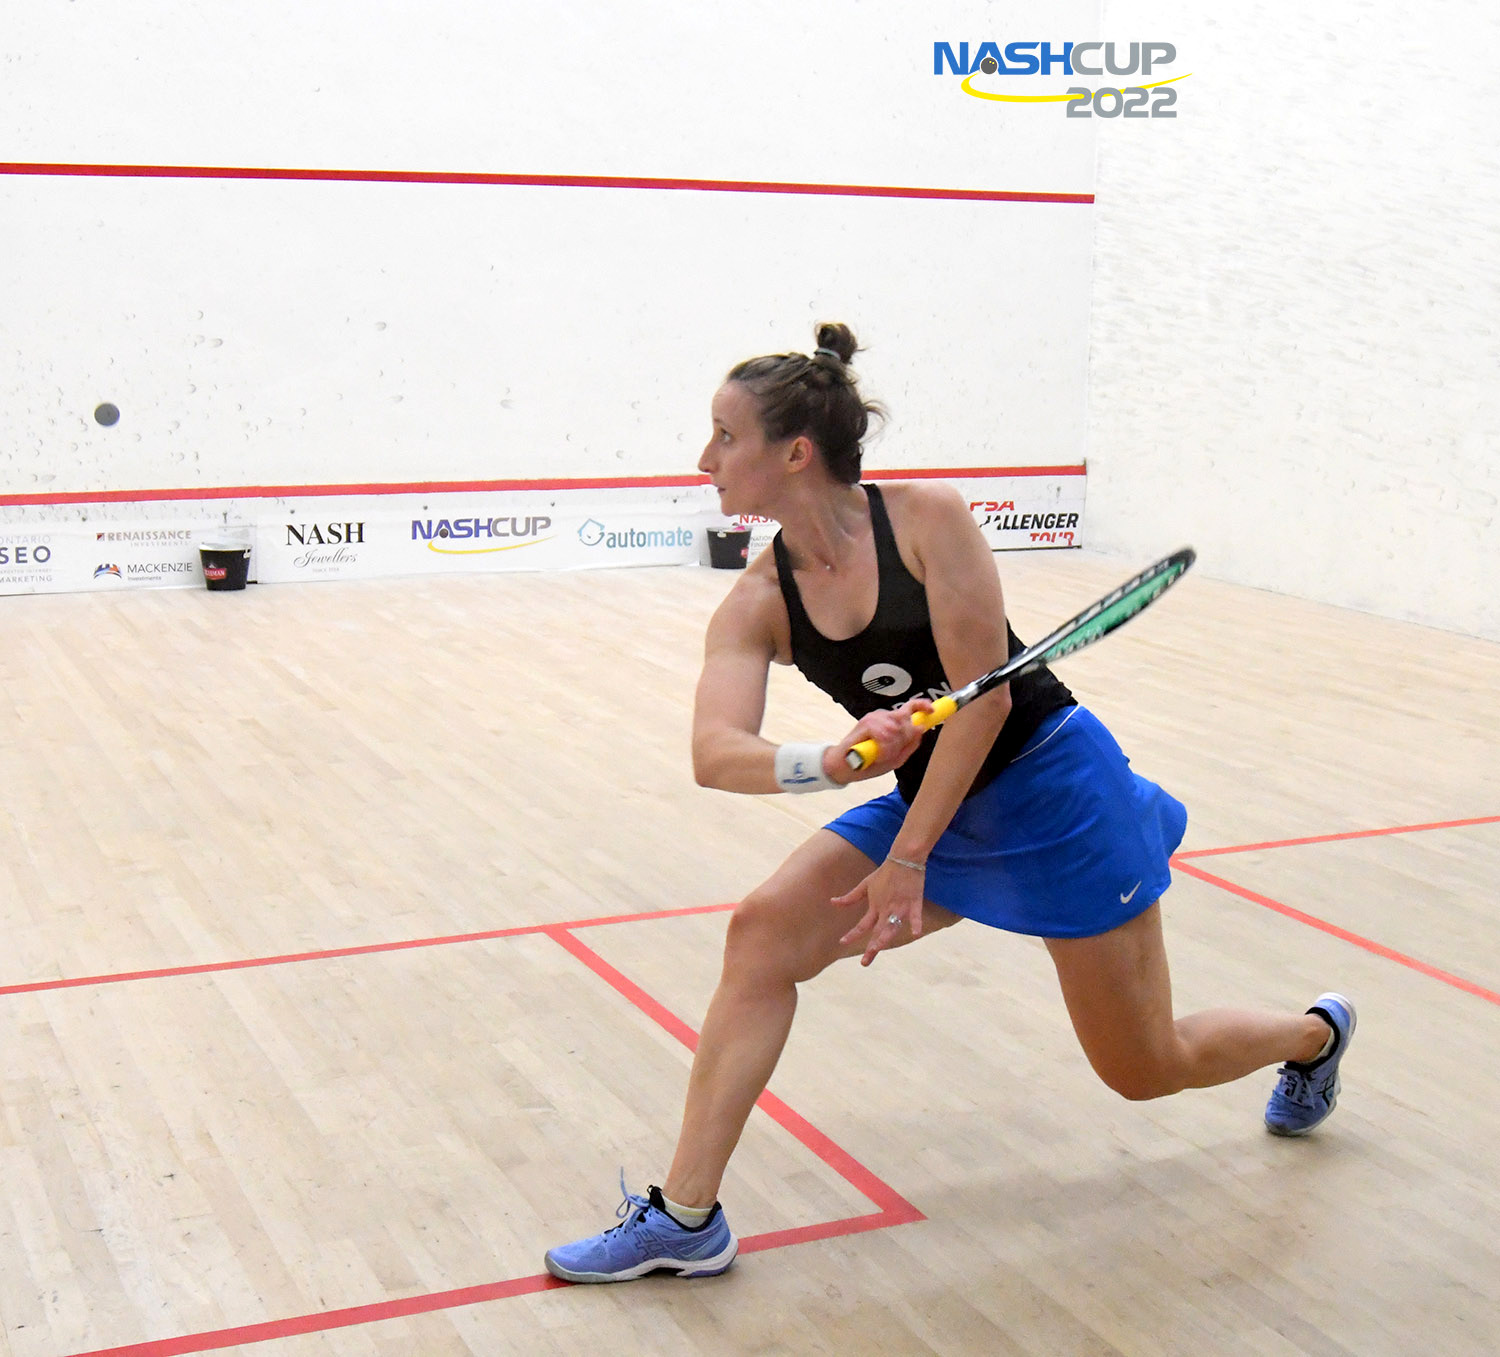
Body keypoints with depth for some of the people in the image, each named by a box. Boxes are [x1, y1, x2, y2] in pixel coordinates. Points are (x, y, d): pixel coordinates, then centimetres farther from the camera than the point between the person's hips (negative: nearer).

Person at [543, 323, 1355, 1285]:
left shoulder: (927, 517, -21)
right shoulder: (758, 604, -8)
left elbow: (983, 697, -23)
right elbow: (715, 752, -22)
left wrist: (906, 860, -24)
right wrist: (826, 762, -42)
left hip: (1056, 788, -5)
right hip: (937, 810, 5)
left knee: (1148, 1069, 7)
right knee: (763, 932, -16)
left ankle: (1314, 1032, 41)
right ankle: (686, 1219, -7)